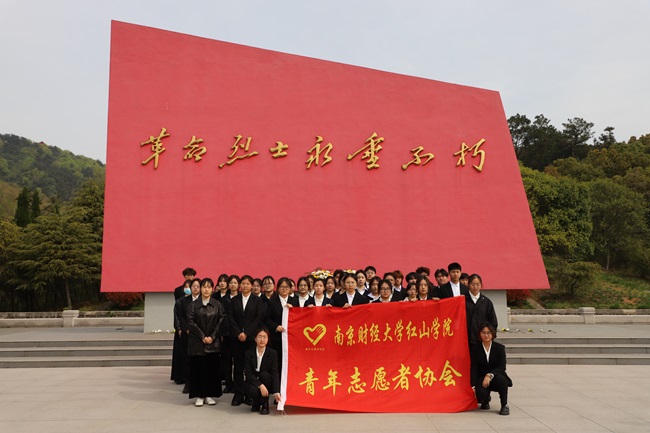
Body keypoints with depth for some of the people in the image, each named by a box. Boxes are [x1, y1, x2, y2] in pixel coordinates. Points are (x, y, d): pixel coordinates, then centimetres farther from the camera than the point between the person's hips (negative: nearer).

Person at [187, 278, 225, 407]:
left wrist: (212, 337, -9)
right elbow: (191, 322, -3)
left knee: (212, 369, 2)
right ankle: (199, 396, 9)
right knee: (198, 368, 1)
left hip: (213, 342, 1)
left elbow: (221, 321, 0)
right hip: (197, 342, 0)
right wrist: (202, 337, -10)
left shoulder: (217, 304, 5)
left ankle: (210, 395, 12)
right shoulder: (194, 304, 3)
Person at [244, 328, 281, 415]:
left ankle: (264, 404, -12)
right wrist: (260, 385, -28)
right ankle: (256, 403, 5)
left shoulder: (273, 353, -7)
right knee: (253, 391, -34)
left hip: (266, 381, 0)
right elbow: (248, 373, -13)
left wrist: (276, 392, -27)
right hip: (253, 382, 0)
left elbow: (275, 373, -15)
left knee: (264, 374, -32)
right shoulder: (248, 354, -5)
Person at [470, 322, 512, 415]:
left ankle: (504, 405, -13)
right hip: (482, 379, 1)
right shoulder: (475, 348, -1)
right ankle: (485, 401, 12)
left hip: (496, 377, -1)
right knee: (481, 393, -29)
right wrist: (474, 386, -15)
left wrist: (490, 375, -30)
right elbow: (473, 368, -4)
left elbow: (502, 367, -13)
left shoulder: (500, 348, -3)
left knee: (500, 379, -36)